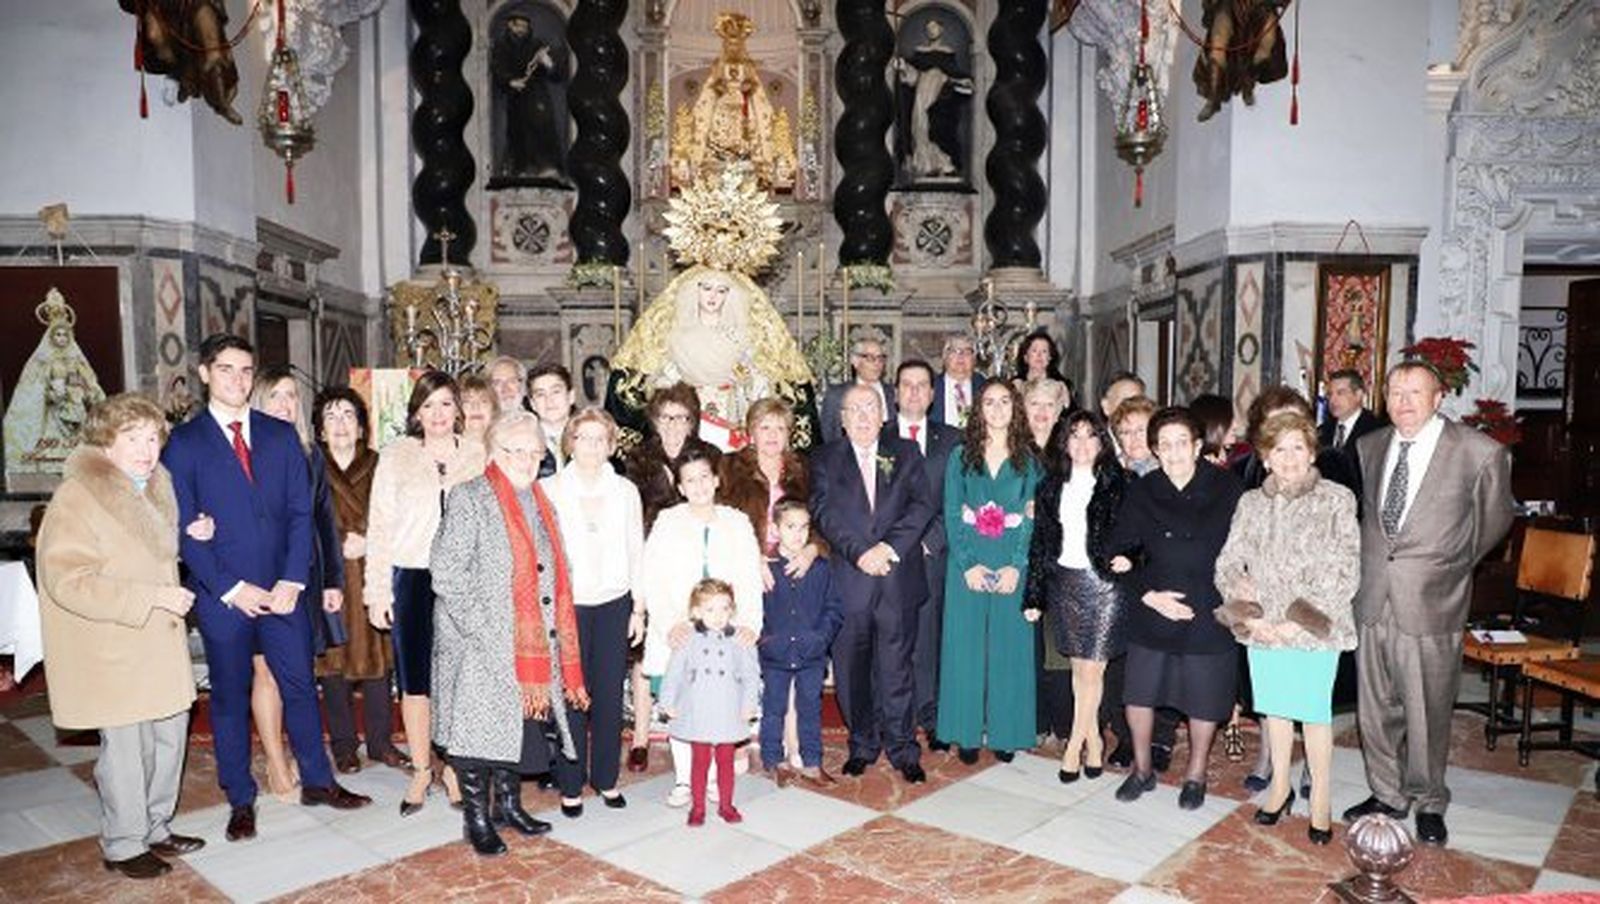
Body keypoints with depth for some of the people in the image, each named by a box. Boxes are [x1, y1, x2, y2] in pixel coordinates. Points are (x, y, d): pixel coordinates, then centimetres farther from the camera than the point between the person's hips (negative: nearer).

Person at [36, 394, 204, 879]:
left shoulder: (153, 488, 12)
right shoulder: (78, 497, -16)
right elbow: (67, 580, -22)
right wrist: (150, 597, -24)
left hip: (159, 641, 8)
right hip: (112, 650, -8)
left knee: (170, 732, 13)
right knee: (127, 744, -1)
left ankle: (155, 828, 30)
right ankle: (123, 846, 17)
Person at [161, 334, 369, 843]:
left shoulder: (281, 435, 7)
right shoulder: (183, 443, -1)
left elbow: (301, 512, 4)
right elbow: (184, 528, -5)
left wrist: (293, 581, -6)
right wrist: (231, 588, -11)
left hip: (282, 590, 2)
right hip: (221, 594, -2)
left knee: (300, 686, 9)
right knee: (229, 696, 9)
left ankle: (317, 782, 24)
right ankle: (240, 801, 23)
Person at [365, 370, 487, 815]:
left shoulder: (476, 453, 6)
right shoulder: (395, 456, 4)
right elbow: (379, 525, 3)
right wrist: (378, 590, -2)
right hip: (412, 578, 0)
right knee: (414, 679, 6)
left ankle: (452, 767, 19)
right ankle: (421, 770, 20)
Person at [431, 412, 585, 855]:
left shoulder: (541, 504, 14)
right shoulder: (469, 499, -8)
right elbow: (446, 572, -15)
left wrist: (552, 642, 11)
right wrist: (482, 629, -18)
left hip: (531, 647, 6)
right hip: (481, 647, -6)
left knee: (521, 723, 13)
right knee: (480, 725, 1)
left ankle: (509, 804, 31)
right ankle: (476, 819, 16)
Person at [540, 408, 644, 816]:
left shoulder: (625, 491, 6)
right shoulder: (549, 489, -2)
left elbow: (637, 552, 9)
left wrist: (639, 609, 7)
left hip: (614, 605, 2)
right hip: (566, 605, -2)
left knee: (610, 695, 6)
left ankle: (606, 778, 22)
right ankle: (570, 785, 15)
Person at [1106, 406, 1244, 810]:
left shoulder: (1226, 489, -8)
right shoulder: (1142, 493, -2)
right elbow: (1120, 551, 0)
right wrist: (1148, 594, -11)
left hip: (1208, 612, -2)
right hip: (1153, 611, 2)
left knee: (1204, 699, 11)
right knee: (1139, 693, 9)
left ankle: (1195, 774, 35)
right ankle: (1142, 769, 32)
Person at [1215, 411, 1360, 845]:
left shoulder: (1337, 500, -3)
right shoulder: (1251, 503, 7)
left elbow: (1346, 571, -8)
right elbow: (1228, 563, 5)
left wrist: (1298, 621, -13)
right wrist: (1249, 615, -9)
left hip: (1314, 628, -3)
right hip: (1263, 627, 3)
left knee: (1315, 712, 3)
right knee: (1274, 709, 12)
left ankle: (1320, 800, 18)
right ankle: (1280, 787, 29)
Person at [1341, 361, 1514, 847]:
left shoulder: (1480, 453, -8)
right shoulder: (1369, 447, 6)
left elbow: (1494, 519, 6)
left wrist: (1451, 566, 13)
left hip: (1431, 605, -4)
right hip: (1373, 601, 4)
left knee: (1427, 712, 7)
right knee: (1376, 708, 14)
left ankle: (1429, 803, 28)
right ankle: (1387, 794, 32)